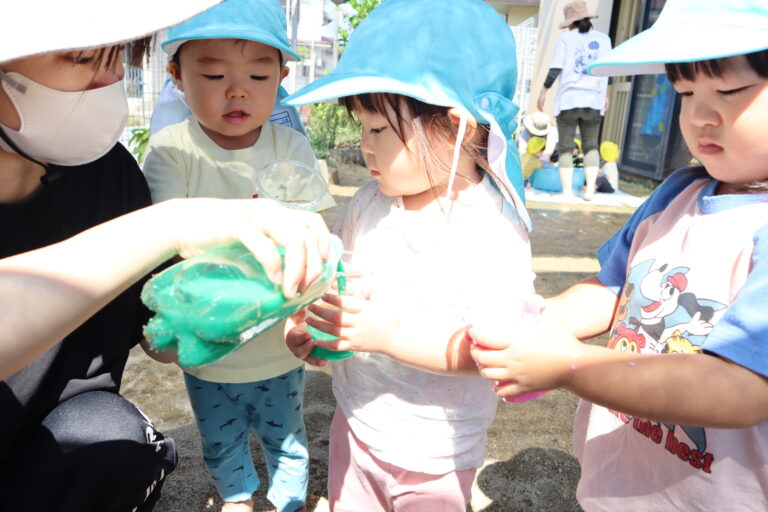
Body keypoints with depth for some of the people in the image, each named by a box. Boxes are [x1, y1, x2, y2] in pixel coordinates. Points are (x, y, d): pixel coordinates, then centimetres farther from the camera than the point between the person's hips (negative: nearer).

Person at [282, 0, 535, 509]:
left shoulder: (494, 230, -23)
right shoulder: (369, 203, -5)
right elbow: (339, 276, 7)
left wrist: (389, 334, -34)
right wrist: (306, 321, -12)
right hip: (356, 424, 6)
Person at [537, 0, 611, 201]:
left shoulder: (566, 38, 3)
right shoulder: (603, 39, 12)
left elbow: (555, 69, -5)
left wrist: (543, 92, 2)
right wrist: (605, 96, 22)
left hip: (568, 99, -3)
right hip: (594, 101, 3)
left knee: (565, 147, 1)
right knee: (591, 146, 12)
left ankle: (567, 191, -7)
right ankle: (590, 188, 1)